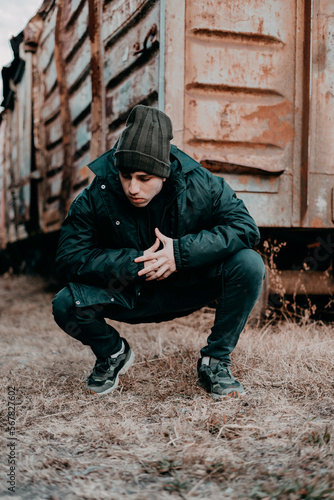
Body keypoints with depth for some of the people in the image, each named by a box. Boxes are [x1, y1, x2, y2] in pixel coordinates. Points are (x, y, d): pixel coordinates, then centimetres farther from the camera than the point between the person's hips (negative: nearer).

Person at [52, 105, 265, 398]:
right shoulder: (97, 197, -17)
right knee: (66, 306, -26)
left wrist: (182, 252, -31)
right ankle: (114, 354, 10)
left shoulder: (199, 185, -17)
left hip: (189, 290, 0)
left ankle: (215, 361, -5)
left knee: (249, 264, -25)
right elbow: (70, 256, -18)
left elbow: (246, 228, -19)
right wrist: (135, 264, -29)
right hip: (130, 296, 0)